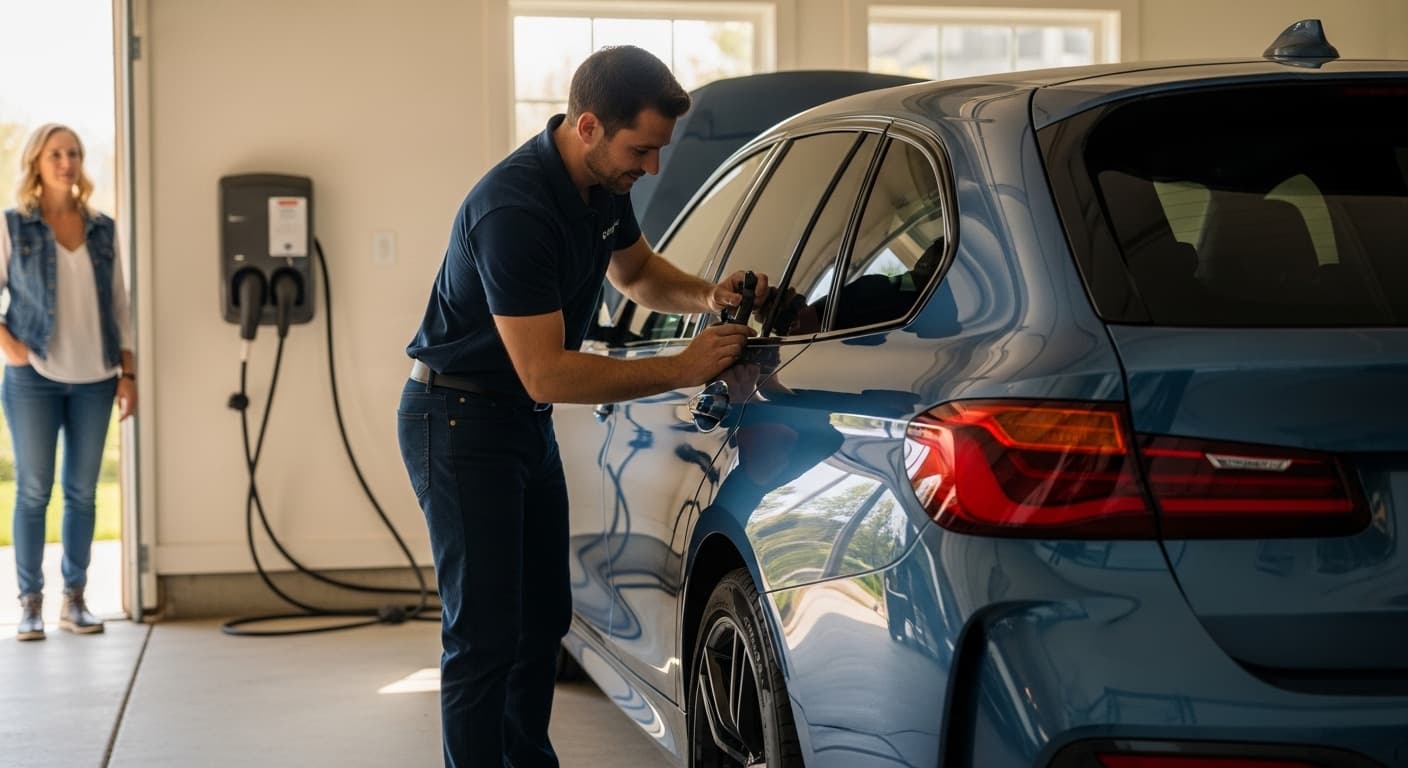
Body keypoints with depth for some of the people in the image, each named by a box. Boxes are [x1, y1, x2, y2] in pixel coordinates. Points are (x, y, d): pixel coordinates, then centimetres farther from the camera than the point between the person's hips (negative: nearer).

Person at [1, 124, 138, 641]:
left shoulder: (103, 230, 8)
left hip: (93, 380, 3)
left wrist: (127, 373, 5)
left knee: (82, 492, 5)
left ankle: (74, 599, 13)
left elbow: (119, 307, 10)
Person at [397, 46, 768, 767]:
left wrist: (706, 295, -2)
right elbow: (546, 374, -28)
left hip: (525, 422, 9)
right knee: (484, 633, -8)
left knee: (543, 618, 14)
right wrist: (683, 368, -25)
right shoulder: (513, 209, -30)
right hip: (458, 421, -9)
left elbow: (635, 270, 18)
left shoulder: (605, 185, -2)